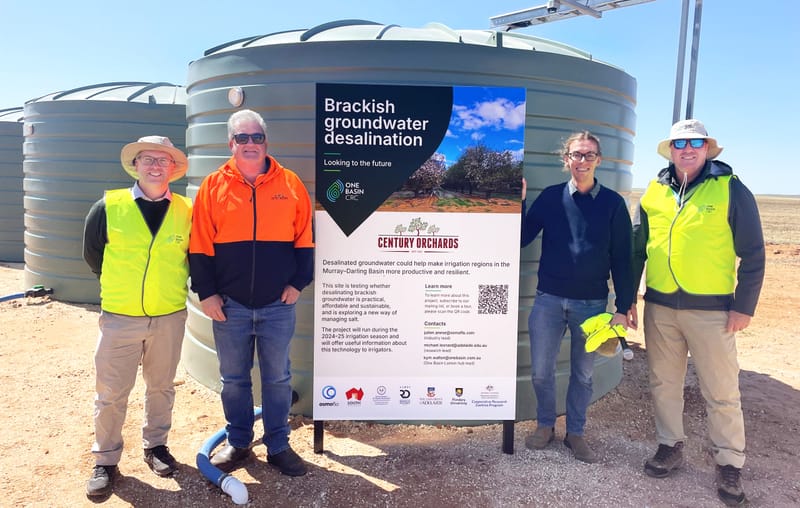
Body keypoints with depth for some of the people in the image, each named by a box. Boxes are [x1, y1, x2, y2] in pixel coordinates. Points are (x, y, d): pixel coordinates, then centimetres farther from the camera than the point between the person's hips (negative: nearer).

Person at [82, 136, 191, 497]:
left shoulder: (186, 212, -3)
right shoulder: (109, 207, -5)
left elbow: (194, 257, 10)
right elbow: (92, 254, 7)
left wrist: (172, 286, 7)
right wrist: (120, 285, 12)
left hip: (169, 318, 1)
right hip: (119, 317, -1)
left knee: (161, 387, 16)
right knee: (111, 393, 8)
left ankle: (155, 446, 35)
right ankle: (105, 461, 24)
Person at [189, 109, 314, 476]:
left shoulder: (290, 183, 0)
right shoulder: (214, 185, 0)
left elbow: (304, 239, 2)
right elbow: (200, 247, -1)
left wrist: (298, 282, -3)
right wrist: (206, 292, -4)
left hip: (278, 304, 0)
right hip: (229, 304, 1)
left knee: (278, 378, 11)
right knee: (233, 378, 13)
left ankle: (278, 446, 26)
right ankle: (238, 443, 31)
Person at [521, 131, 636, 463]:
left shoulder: (612, 203, -1)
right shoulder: (550, 196, 1)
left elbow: (621, 258, 0)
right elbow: (521, 239, 0)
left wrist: (623, 307, -2)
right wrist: (518, 203, -13)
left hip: (592, 303, 0)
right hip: (549, 299, 1)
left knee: (583, 373, 12)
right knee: (541, 370, 7)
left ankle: (575, 433, 30)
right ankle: (545, 425, 29)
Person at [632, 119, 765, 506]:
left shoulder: (730, 190, -4)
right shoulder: (654, 192, 6)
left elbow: (752, 254, -3)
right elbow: (636, 249, 11)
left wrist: (744, 306, -7)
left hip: (711, 310, -3)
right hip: (659, 306, 4)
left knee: (721, 391, 6)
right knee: (664, 383, 15)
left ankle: (729, 464, 22)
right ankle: (670, 446, 32)